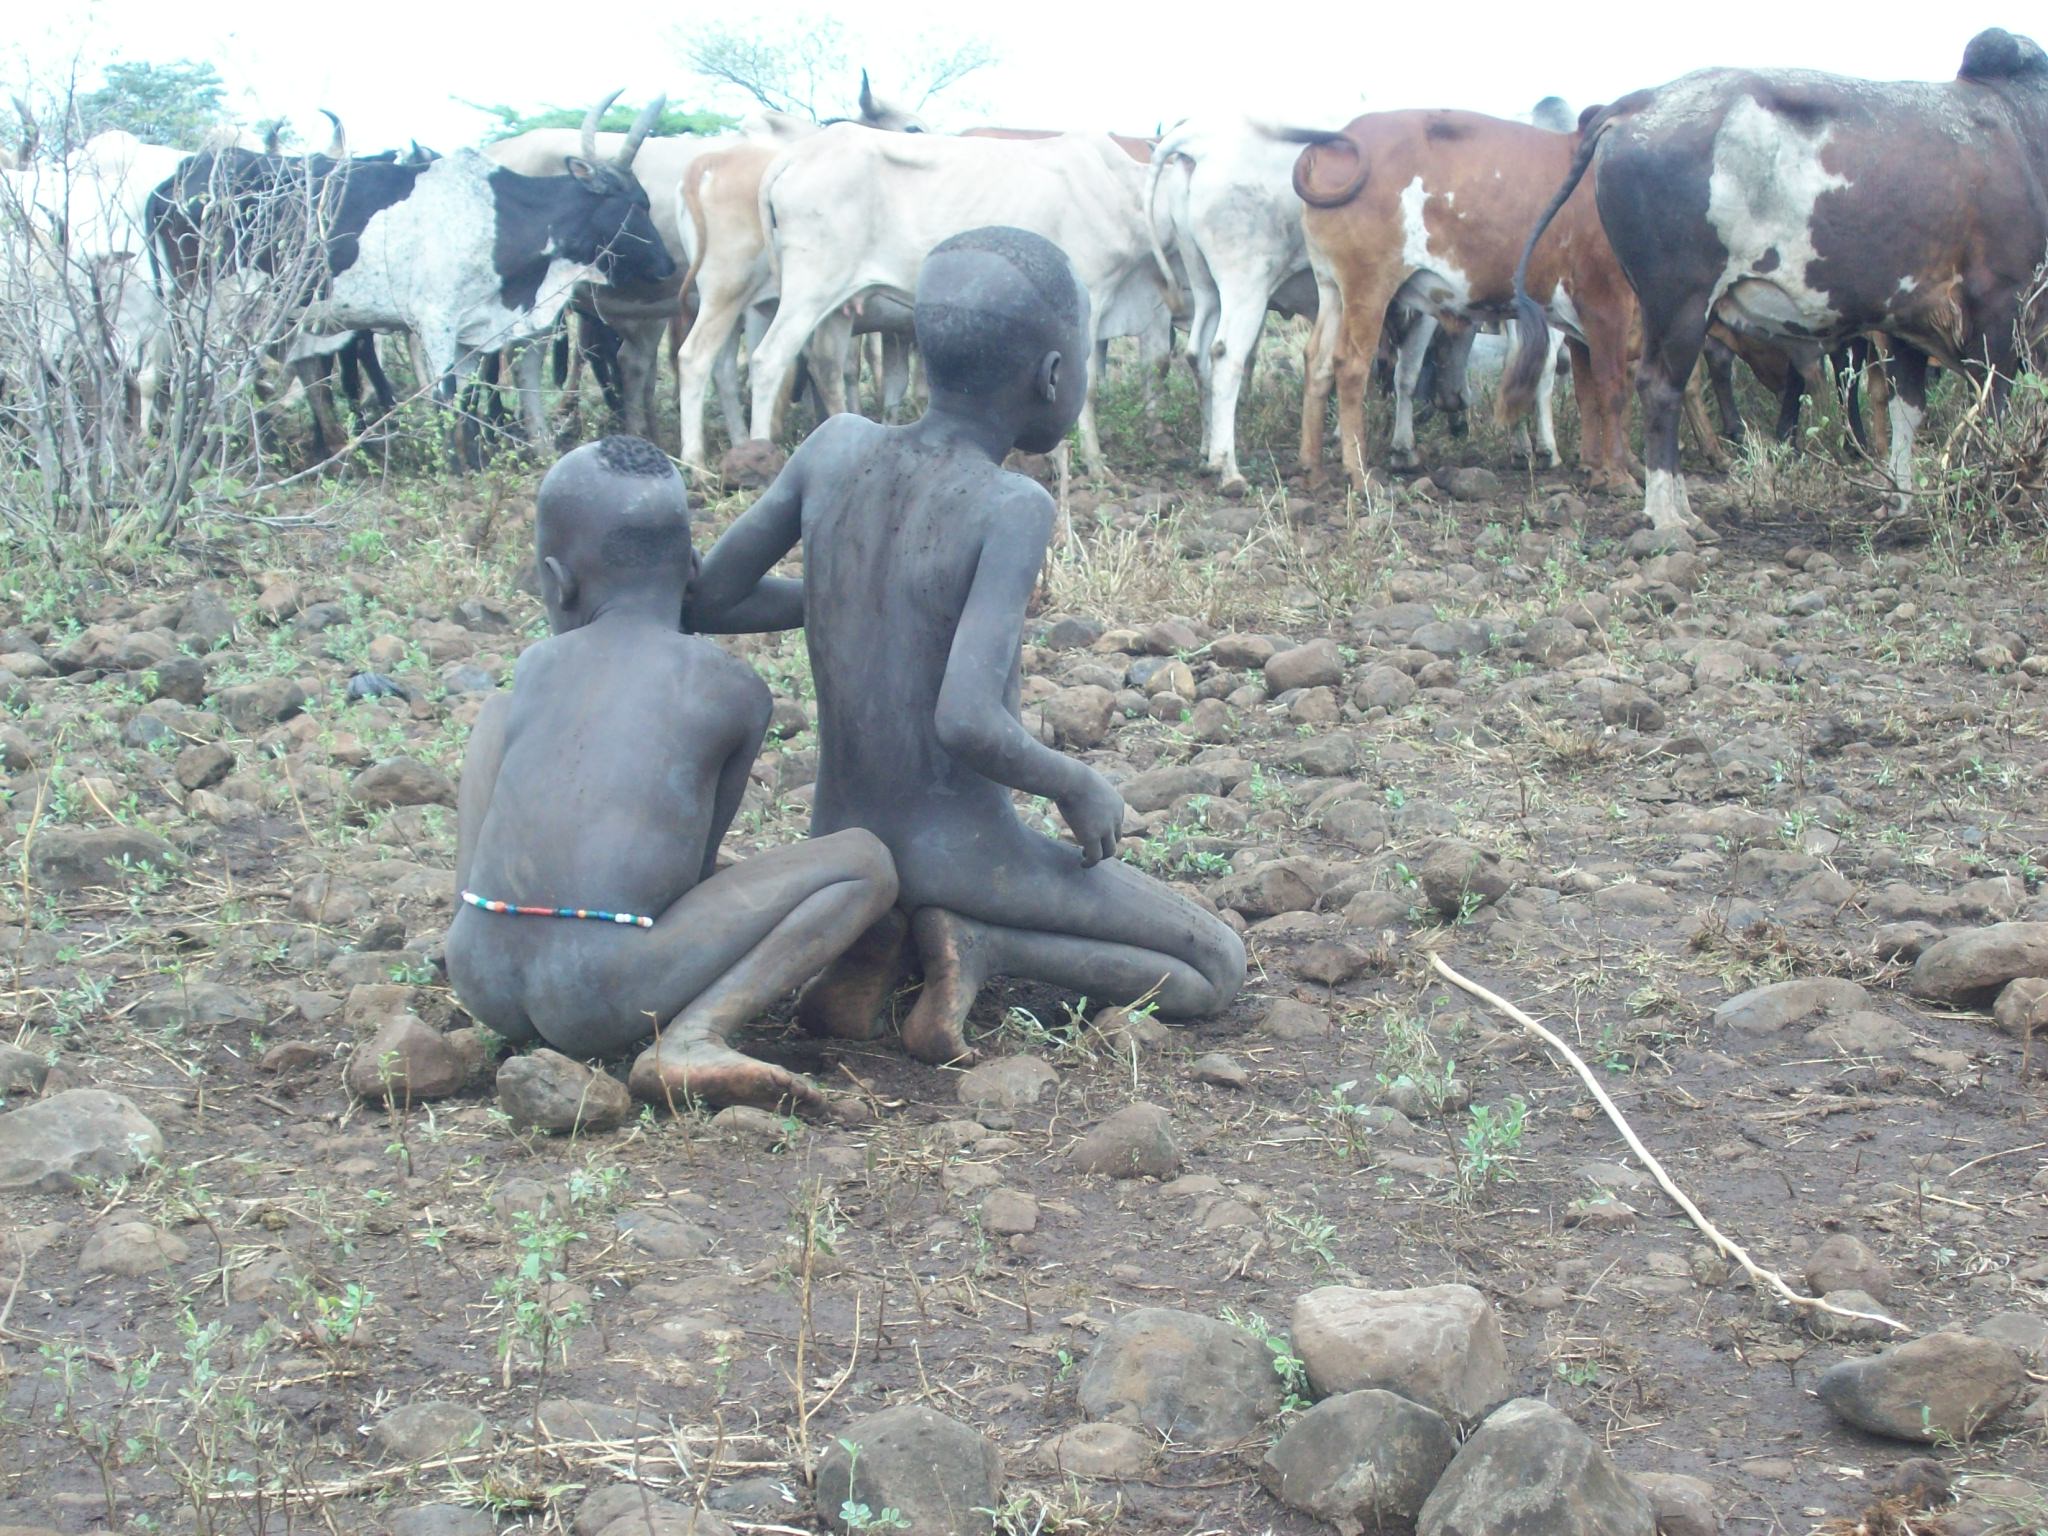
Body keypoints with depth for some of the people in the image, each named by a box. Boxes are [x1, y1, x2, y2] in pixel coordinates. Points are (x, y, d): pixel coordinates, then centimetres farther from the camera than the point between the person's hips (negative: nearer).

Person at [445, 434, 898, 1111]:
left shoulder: (538, 666, 15)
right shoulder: (738, 692, 6)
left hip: (481, 981, 5)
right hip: (603, 1002, -5)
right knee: (865, 861, 6)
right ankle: (691, 1037, -10)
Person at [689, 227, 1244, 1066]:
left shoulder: (836, 448, -4)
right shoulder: (1011, 508, -20)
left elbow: (701, 601, 3)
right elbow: (968, 720, -29)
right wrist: (1078, 785, -11)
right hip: (960, 859, -5)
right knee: (1217, 970, 11)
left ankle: (867, 944, 5)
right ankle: (979, 946, -8)